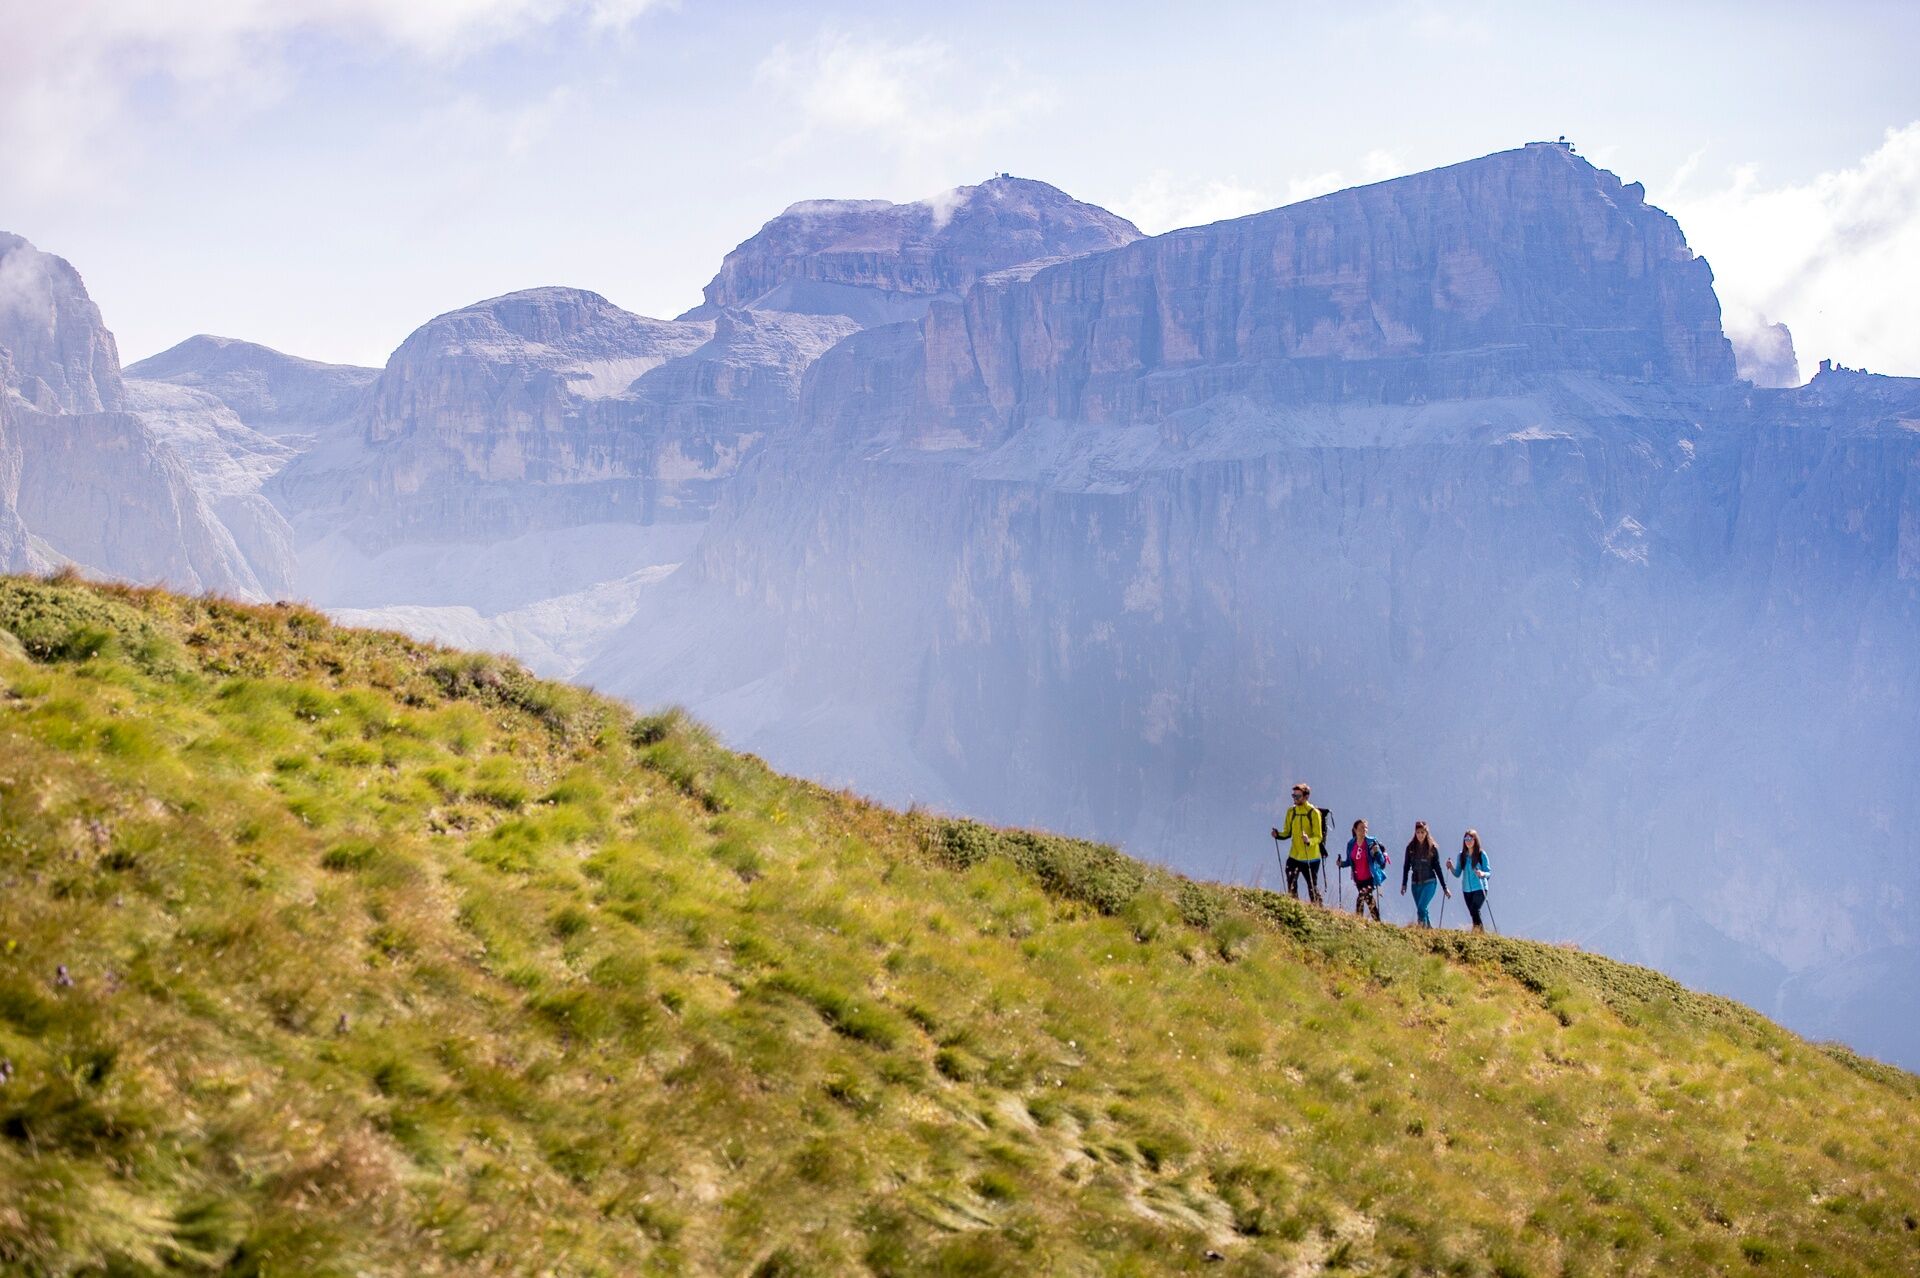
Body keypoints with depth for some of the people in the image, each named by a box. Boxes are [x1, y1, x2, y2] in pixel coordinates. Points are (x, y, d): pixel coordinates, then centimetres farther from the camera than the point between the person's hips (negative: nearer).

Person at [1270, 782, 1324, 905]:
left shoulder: (1314, 813, -10)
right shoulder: (1291, 812, 6)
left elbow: (1319, 837, -12)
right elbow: (1287, 833, 14)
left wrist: (1309, 841, -33)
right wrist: (1278, 834, -7)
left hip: (1311, 858, -5)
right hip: (1294, 856, 5)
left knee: (1312, 887, 4)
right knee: (1291, 886, -1)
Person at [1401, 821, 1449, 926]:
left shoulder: (1432, 848, -1)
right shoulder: (1411, 848, 5)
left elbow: (1437, 868, 2)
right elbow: (1406, 867, 11)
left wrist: (1444, 887, 2)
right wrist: (1404, 884, 7)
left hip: (1429, 882, -4)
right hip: (1416, 883, 4)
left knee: (1421, 908, -20)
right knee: (1422, 910, 5)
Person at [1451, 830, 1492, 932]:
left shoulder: (1481, 854, -3)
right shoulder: (1462, 855, 8)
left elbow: (1489, 873, -4)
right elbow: (1457, 874, 11)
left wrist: (1482, 874, -25)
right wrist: (1451, 867, -8)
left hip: (1479, 888, -5)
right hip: (1466, 889, 5)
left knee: (1474, 911, -21)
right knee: (1473, 914, 6)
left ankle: (1481, 932, -17)